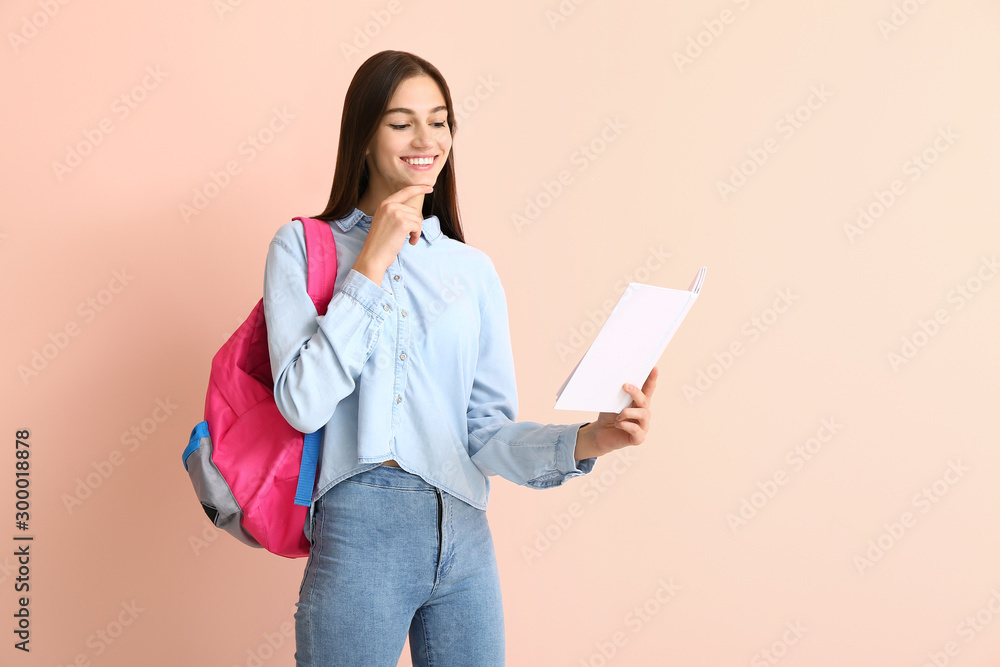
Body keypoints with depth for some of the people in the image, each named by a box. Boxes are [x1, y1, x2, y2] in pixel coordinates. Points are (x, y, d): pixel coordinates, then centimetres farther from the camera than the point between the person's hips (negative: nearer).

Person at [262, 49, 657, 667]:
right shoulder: (303, 245, 2)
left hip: (465, 541, 3)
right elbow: (304, 403, -11)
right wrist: (373, 263, -9)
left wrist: (591, 439, -13)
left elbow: (490, 433, 4)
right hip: (359, 533, -3)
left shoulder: (473, 269, 9)